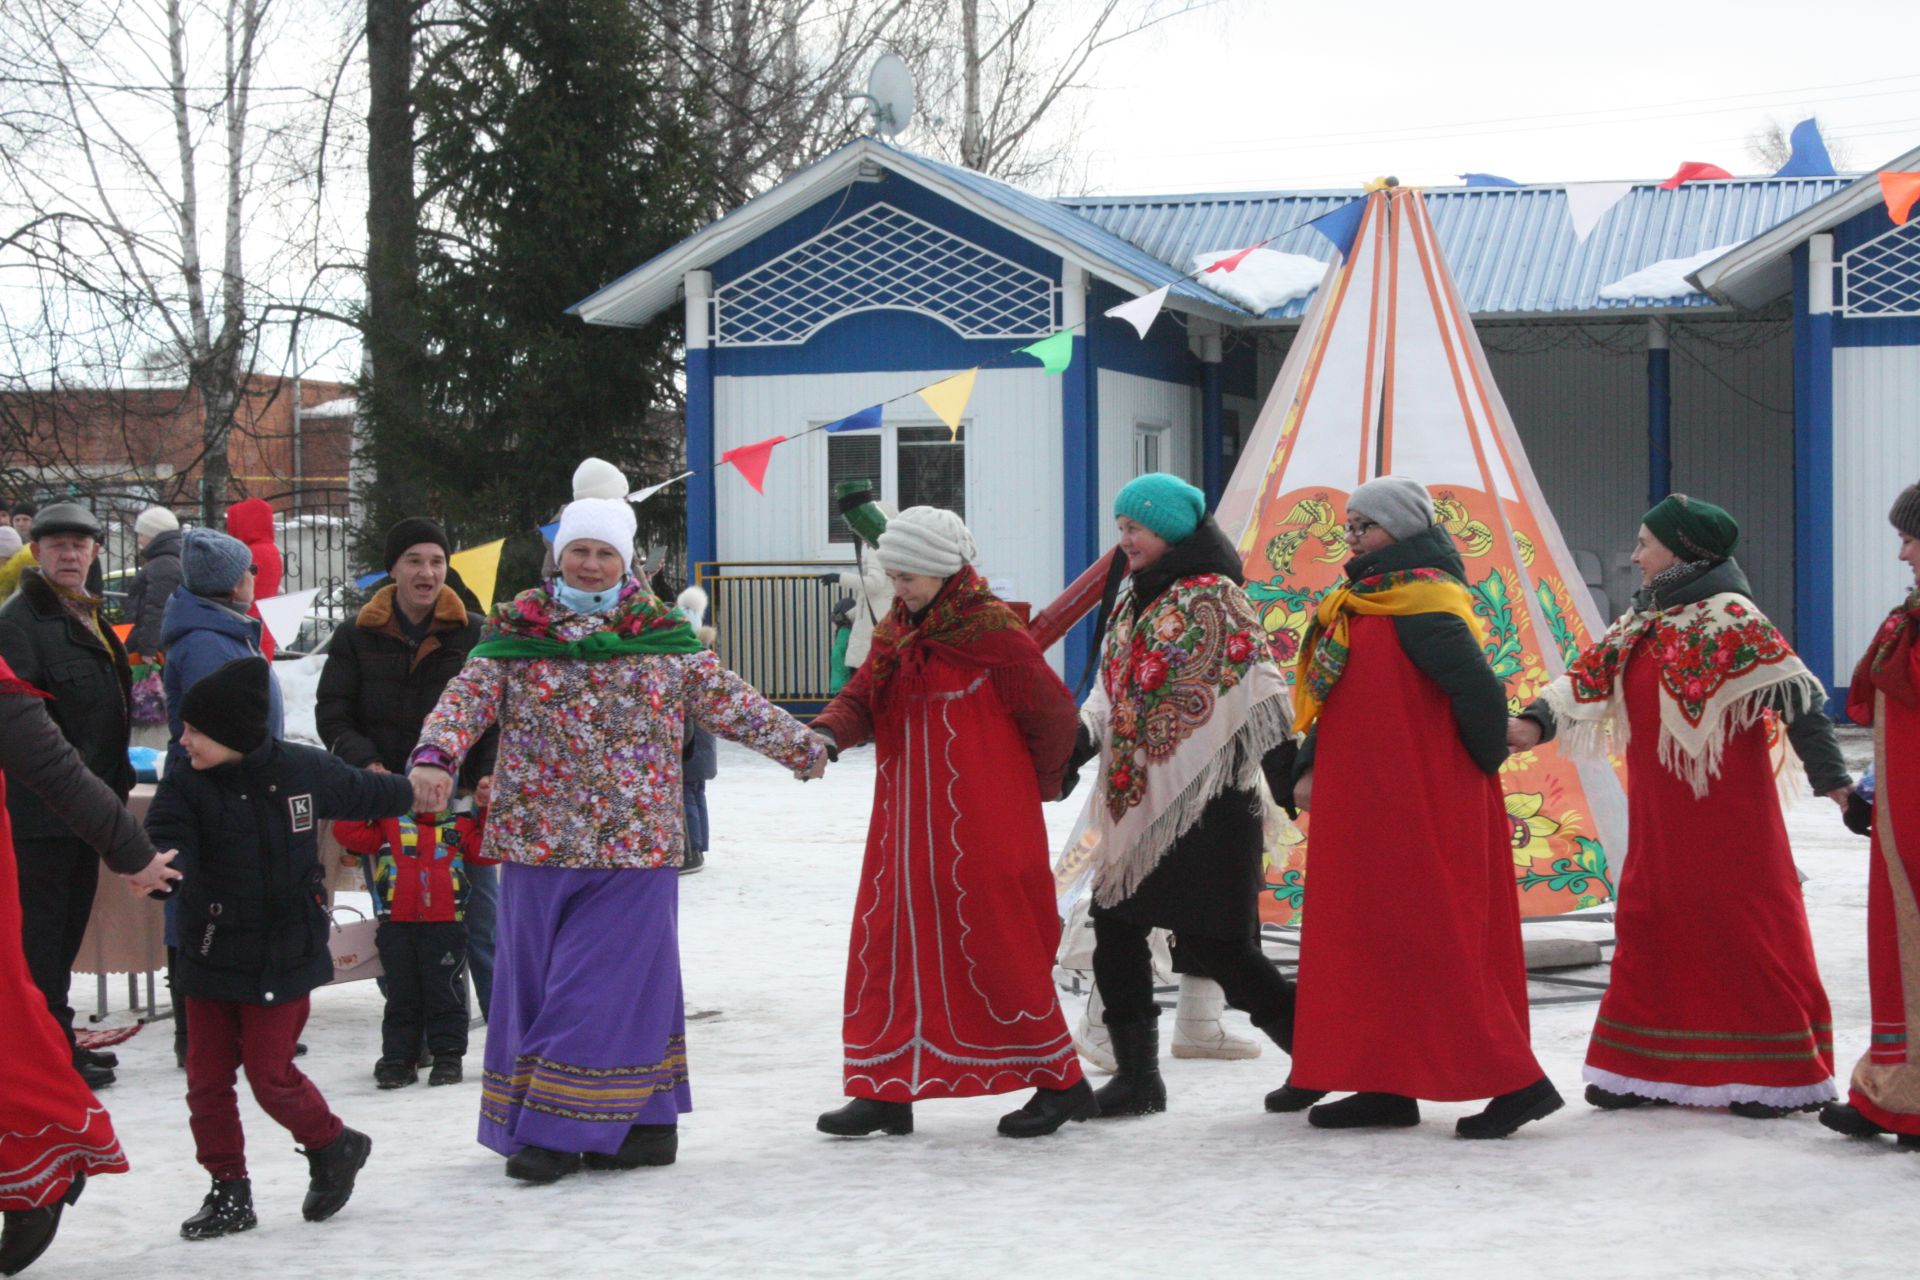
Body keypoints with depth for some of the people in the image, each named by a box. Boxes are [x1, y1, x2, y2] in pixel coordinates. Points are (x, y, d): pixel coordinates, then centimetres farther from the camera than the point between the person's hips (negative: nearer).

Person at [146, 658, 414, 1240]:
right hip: (211, 957, 2)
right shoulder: (185, 787, -8)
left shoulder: (304, 771, -7)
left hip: (284, 960, -2)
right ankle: (229, 1190, 20)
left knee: (271, 1074, -2)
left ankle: (333, 1146, 25)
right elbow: (167, 842, -24)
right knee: (207, 1078, 5)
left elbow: (365, 794, 13)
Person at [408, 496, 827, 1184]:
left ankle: (562, 1128, -1)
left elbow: (729, 701, 15)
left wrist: (801, 744, 18)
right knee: (536, 982, 4)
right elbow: (466, 698, -5)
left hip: (635, 844, -1)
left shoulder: (664, 639, 7)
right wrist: (434, 755, -23)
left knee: (607, 984, -6)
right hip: (539, 843, 1)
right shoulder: (517, 634, 6)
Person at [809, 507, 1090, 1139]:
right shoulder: (894, 633, 11)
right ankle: (886, 1090, 15)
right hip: (905, 826, 7)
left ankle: (1060, 1083, 11)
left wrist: (1035, 785, 6)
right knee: (888, 945, 6)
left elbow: (1054, 716, -8)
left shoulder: (993, 634, -12)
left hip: (982, 834, -7)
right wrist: (828, 732, -15)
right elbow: (862, 698, 7)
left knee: (995, 951, -3)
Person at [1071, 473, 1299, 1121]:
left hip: (1206, 806, -9)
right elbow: (1110, 696, 20)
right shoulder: (1133, 603, 16)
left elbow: (1259, 693, -13)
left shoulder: (1213, 599, -9)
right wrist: (1073, 743, 3)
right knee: (1114, 929, 6)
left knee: (1210, 942, -7)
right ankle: (1135, 1075, 15)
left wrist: (1291, 782, -17)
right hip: (1136, 803, 9)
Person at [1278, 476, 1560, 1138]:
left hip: (1419, 811, -10)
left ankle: (1516, 1082, -5)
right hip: (1365, 811, 10)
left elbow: (1480, 688, -25)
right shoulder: (1361, 605, 14)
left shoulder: (1421, 606, -16)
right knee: (1373, 940, 11)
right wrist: (1310, 768, 6)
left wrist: (1480, 765, -11)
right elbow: (1339, 704, 19)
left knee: (1430, 942, -9)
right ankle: (1387, 1086, 17)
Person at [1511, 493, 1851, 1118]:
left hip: (1727, 812, -8)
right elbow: (1588, 677, 10)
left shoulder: (1730, 620, -11)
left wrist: (1830, 779, -19)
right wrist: (1535, 723, -8)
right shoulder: (1639, 626, 13)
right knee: (1647, 925, 9)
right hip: (1659, 815, 8)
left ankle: (1778, 1072, 6)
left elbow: (1798, 698, -14)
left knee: (1743, 925, -3)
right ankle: (1642, 1067, 18)